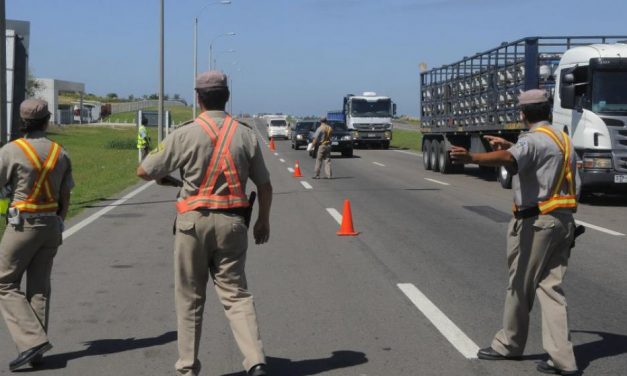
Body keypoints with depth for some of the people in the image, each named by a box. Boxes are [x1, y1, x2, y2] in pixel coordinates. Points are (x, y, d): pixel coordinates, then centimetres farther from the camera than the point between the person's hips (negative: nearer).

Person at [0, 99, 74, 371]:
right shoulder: (60, 154, 5)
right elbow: (65, 199, 9)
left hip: (22, 225, -5)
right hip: (51, 225, 5)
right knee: (39, 287, 10)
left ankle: (32, 341, -11)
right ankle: (36, 351, 10)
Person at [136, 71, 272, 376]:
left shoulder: (185, 135, -8)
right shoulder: (245, 134, 1)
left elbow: (143, 171, -3)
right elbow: (264, 185, 7)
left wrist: (162, 176, 20)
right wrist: (263, 220, 21)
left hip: (194, 222, -2)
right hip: (232, 223, 2)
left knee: (190, 298, 10)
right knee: (236, 293, 7)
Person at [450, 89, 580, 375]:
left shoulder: (533, 140, -13)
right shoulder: (562, 140, 16)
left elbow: (507, 159, -36)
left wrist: (470, 157, -50)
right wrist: (508, 145, 47)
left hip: (536, 221, -8)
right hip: (563, 220, 8)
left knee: (521, 285, 8)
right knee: (551, 286, 5)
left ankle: (509, 344, 25)